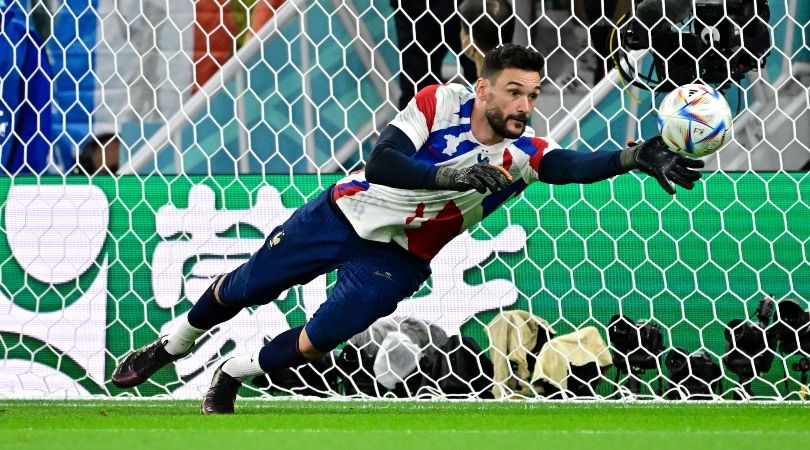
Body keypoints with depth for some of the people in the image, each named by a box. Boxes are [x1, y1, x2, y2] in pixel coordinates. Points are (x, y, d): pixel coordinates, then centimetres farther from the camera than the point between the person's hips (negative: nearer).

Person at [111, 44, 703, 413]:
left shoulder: (523, 154, -20)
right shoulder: (442, 102, -23)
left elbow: (576, 166, -40)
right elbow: (381, 164, -32)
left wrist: (637, 158, -58)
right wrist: (449, 175, -47)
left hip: (396, 261, 1)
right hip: (343, 215, -1)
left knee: (317, 341, -10)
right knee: (244, 289, 12)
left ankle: (230, 378, 19)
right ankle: (171, 347, 40)